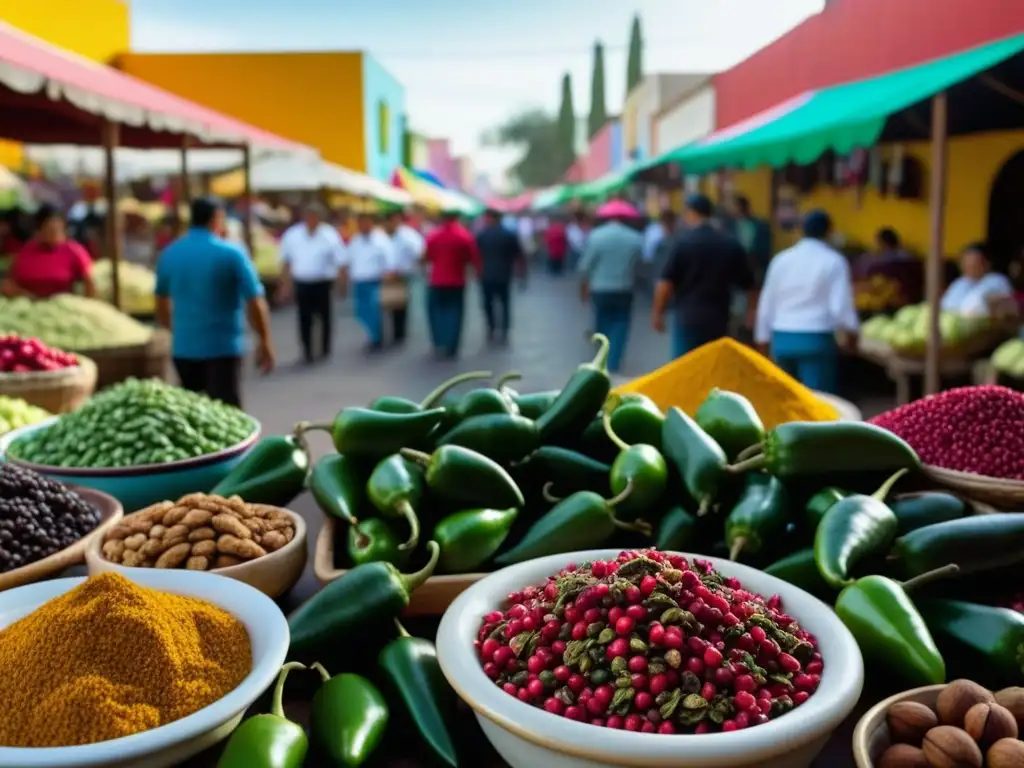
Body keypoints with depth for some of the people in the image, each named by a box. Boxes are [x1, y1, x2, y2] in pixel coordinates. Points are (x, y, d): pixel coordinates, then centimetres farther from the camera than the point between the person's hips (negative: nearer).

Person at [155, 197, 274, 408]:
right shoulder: (231, 254, -9)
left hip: (183, 348, 5)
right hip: (223, 348, -5)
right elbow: (255, 302, -10)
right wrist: (265, 341, 1)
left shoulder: (169, 254, 6)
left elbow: (162, 303, 17)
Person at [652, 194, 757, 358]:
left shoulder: (682, 241, -7)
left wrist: (658, 313, 1)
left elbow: (666, 282, -9)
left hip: (688, 318, -4)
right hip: (718, 319, 4)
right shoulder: (731, 243, 6)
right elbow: (747, 283, 9)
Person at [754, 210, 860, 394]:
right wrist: (852, 330, 9)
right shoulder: (834, 261, -5)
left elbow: (767, 302, 11)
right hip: (816, 340, -5)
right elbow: (840, 305, -9)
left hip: (781, 339, 5)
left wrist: (763, 337, 20)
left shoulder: (781, 259, 8)